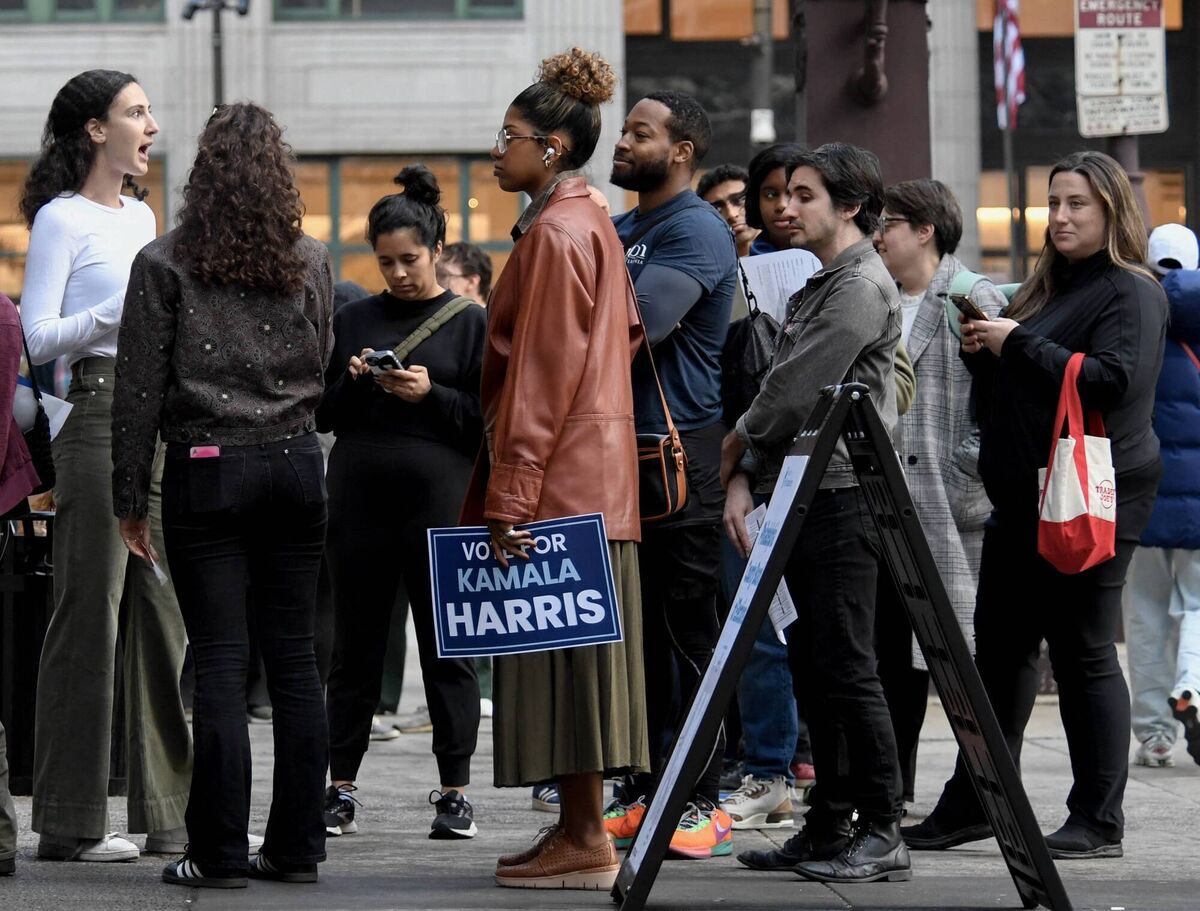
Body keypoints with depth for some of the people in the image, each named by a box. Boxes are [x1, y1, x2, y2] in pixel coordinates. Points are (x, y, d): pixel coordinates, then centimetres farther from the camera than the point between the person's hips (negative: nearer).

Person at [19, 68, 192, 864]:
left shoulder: (140, 216, 19)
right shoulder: (61, 219, -5)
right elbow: (40, 335, -11)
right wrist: (126, 307, -19)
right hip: (100, 416, -8)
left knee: (165, 612, 7)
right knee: (92, 613, -6)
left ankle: (172, 811, 12)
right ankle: (72, 821, -1)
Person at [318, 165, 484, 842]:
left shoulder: (472, 322, 4)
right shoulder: (354, 320, 12)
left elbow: (492, 419, -1)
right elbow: (321, 415, 13)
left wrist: (431, 394, -13)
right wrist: (352, 383, -6)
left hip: (440, 500, -3)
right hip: (360, 495, 3)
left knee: (448, 646, 0)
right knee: (357, 644, 6)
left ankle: (456, 792, 5)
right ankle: (340, 789, 11)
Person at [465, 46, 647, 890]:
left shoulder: (557, 234, -13)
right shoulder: (591, 223, 17)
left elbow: (544, 371, -18)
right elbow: (626, 335, 22)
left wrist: (511, 493, -19)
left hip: (558, 472, -10)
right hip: (593, 471, 10)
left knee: (564, 649, -8)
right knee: (572, 656, 11)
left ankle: (585, 844, -7)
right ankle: (582, 828, 13)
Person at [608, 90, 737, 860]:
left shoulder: (697, 231, -10)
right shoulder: (619, 229, 19)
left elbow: (638, 320, -23)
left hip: (678, 453, -8)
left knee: (685, 636, -5)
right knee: (631, 631, 10)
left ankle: (702, 803, 0)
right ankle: (645, 794, 17)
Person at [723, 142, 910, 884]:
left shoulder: (863, 285, -11)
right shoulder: (819, 286, 20)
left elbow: (798, 391, -15)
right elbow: (788, 397, 19)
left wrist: (739, 440, 3)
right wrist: (746, 479, 7)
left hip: (843, 496, -10)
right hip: (805, 496, 10)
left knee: (846, 667, -10)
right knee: (815, 664, 11)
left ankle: (882, 835, -7)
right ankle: (830, 829, 17)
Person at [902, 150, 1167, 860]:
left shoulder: (1131, 292, -8)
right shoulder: (1048, 287, 19)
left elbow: (1116, 380, -23)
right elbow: (1007, 392, 28)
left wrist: (1019, 344, -18)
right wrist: (984, 351, 6)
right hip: (1024, 500, 9)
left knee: (1084, 652, -5)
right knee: (1002, 648, 11)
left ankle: (1099, 821, 2)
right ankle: (974, 805, 19)